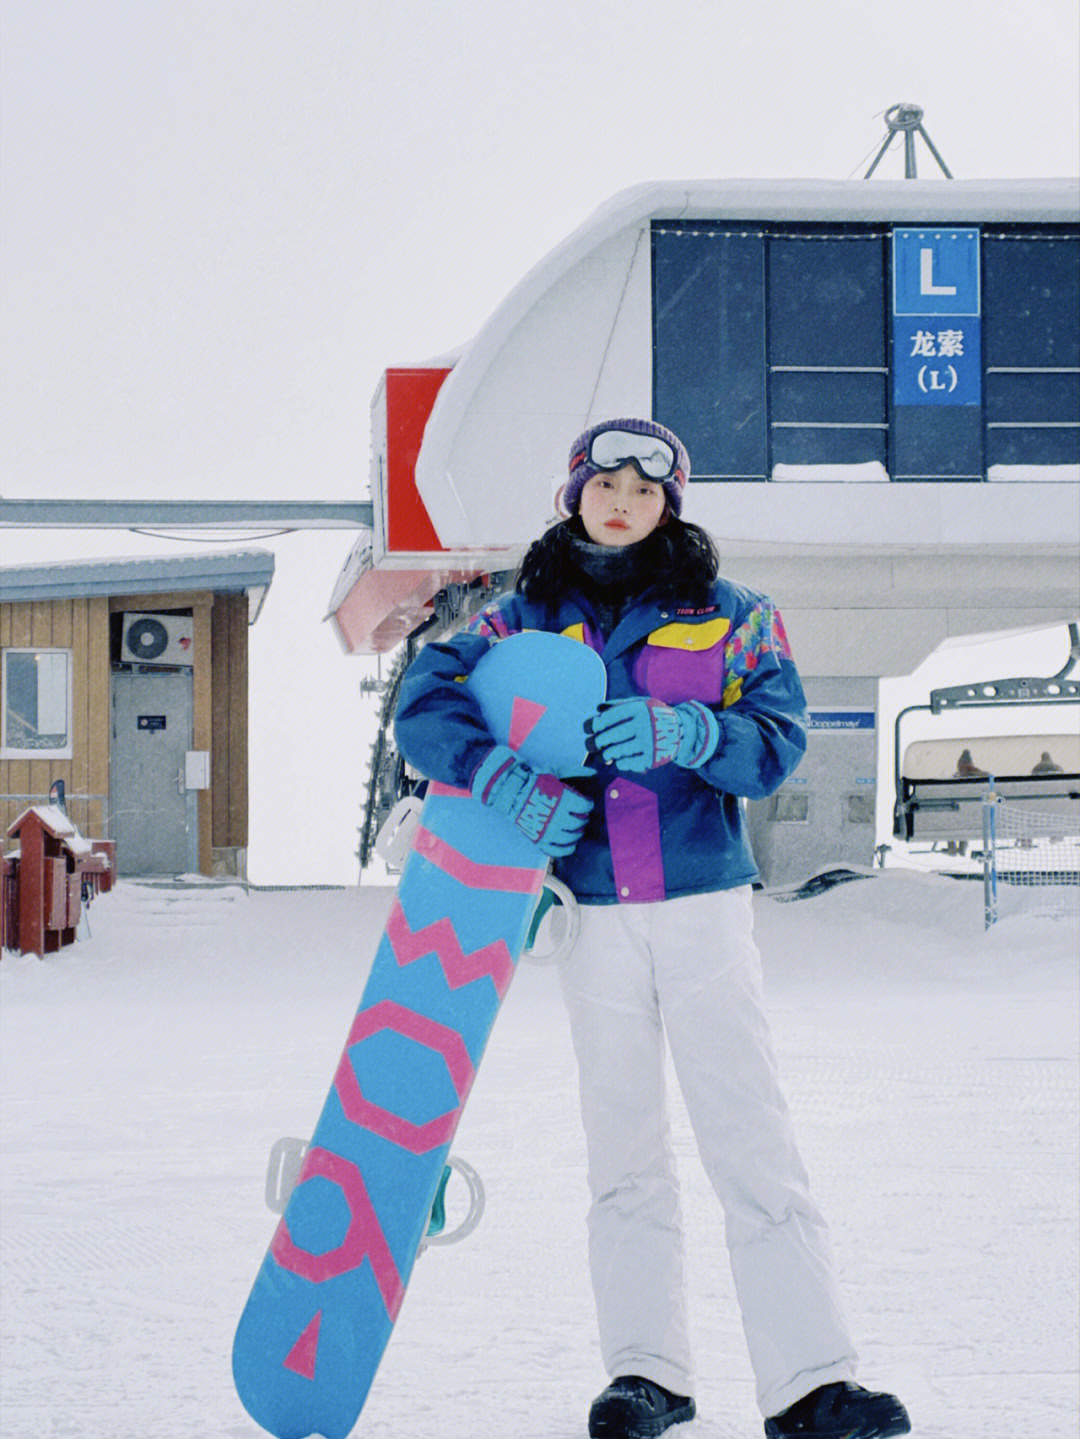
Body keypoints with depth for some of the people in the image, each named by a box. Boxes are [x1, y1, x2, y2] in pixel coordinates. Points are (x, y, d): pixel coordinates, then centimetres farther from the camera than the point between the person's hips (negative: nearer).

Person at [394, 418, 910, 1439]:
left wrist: (680, 733, -23)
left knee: (751, 1138, -7)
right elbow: (425, 703, -5)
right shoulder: (524, 617, 6)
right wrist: (508, 781, -22)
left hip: (704, 904, -1)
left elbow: (778, 742, -3)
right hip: (594, 914, 2)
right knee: (624, 1150, 7)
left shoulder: (727, 614, 4)